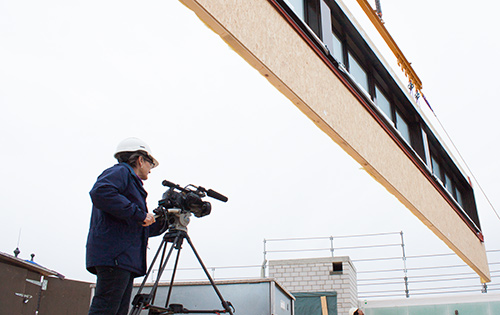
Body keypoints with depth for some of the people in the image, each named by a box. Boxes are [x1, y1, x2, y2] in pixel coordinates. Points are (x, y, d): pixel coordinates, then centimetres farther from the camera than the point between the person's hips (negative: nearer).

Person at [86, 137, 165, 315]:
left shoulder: (131, 180, 31)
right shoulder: (121, 172, 3)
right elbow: (100, 193, -21)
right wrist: (138, 213, -17)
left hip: (124, 258, 10)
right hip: (114, 254, -10)